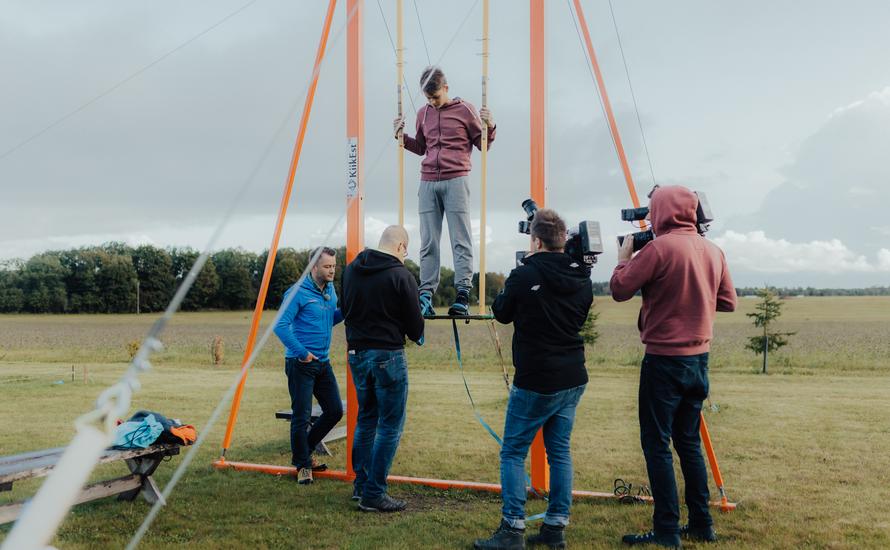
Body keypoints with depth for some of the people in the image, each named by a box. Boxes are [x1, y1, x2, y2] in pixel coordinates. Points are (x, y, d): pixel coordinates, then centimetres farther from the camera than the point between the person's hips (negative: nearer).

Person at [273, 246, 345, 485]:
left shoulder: (330, 290, 10)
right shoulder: (298, 292, -14)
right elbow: (280, 326, -18)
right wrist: (302, 353, -19)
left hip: (323, 362, 8)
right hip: (301, 364, -8)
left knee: (335, 410, 9)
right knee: (301, 416, -2)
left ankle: (304, 453, 27)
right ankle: (303, 465, 15)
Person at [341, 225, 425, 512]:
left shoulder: (351, 270, 6)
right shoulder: (401, 275, -13)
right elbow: (415, 327, -8)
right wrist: (416, 335, 13)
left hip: (356, 353, 7)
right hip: (387, 356, -7)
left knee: (366, 419, 20)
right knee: (390, 425, 1)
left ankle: (361, 485, 26)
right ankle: (373, 494, 2)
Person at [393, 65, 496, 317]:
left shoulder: (465, 110, 5)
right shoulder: (423, 113, 17)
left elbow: (482, 145, 10)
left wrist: (489, 126, -7)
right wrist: (402, 136, 15)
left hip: (456, 180, -4)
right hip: (428, 182, 4)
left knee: (461, 241, -6)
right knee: (428, 243, 0)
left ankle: (463, 294, -8)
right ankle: (426, 294, 1)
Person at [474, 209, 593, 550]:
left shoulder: (524, 276, -14)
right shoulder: (582, 279, 3)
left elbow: (502, 313, 2)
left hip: (535, 381, -6)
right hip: (573, 379, 6)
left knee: (513, 453, 3)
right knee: (559, 452, 13)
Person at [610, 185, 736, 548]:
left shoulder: (660, 248, -14)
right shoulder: (713, 251, 7)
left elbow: (619, 289, -11)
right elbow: (727, 302, 14)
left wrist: (624, 257, 5)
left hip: (664, 360, -7)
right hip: (698, 359, 7)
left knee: (657, 444, 0)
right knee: (688, 441, 16)